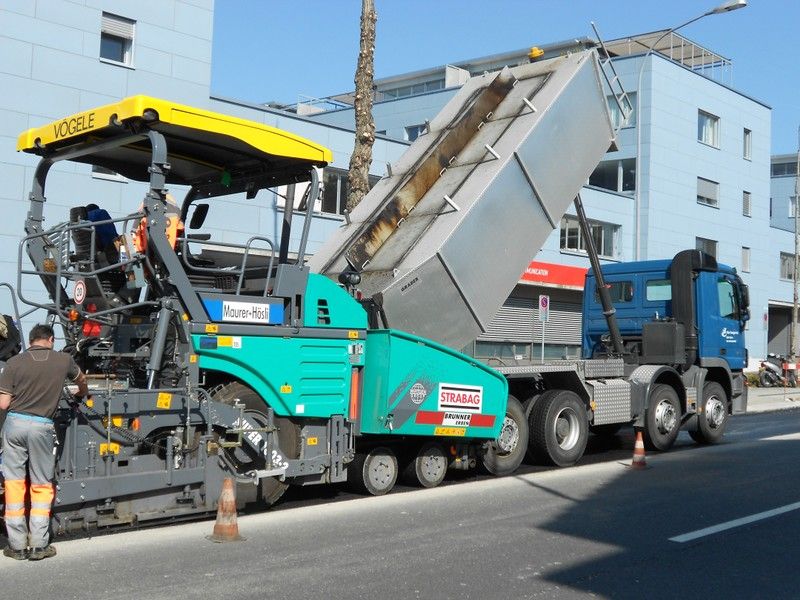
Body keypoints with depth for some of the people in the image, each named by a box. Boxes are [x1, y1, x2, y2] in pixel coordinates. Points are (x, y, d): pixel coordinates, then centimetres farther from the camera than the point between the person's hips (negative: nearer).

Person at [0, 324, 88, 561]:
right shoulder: (63, 360, 3)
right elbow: (81, 380, 26)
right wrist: (83, 394, 49)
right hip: (42, 426, 0)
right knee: (42, 486, 10)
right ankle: (39, 546, 9)